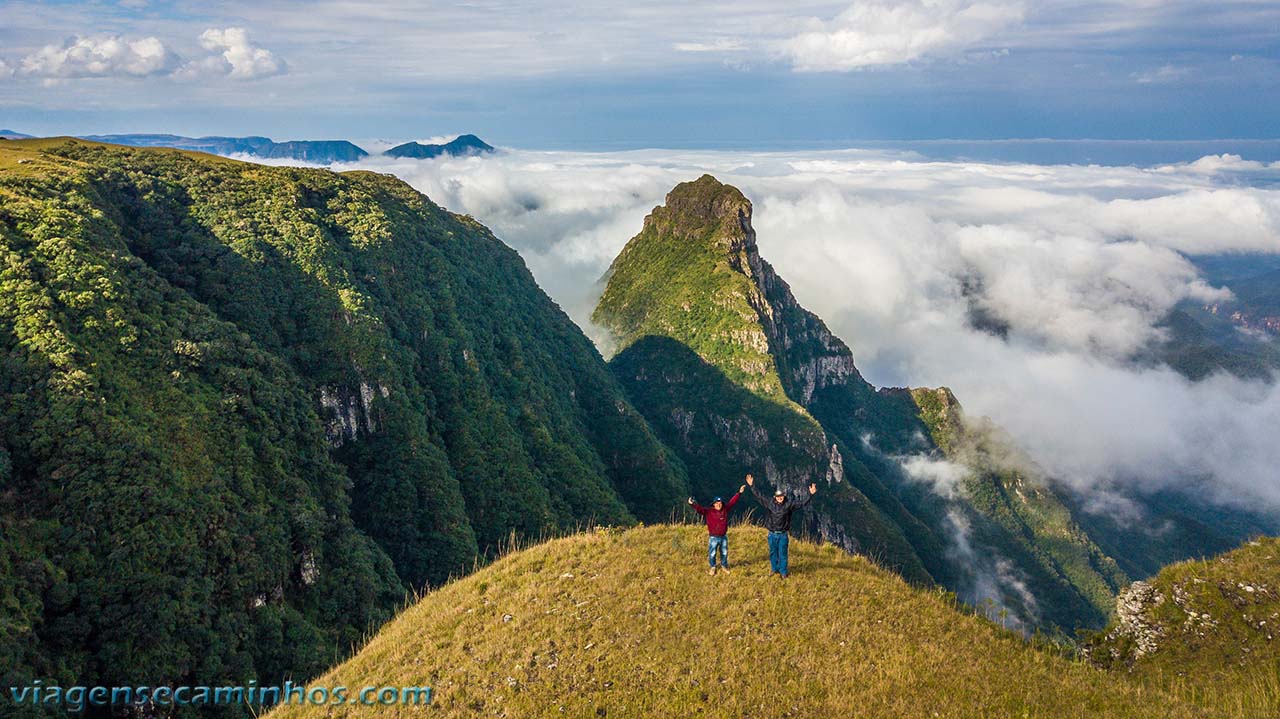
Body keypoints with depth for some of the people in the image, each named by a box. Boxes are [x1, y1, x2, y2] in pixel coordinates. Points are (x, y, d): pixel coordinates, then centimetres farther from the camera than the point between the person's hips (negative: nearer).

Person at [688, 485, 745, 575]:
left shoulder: (725, 509, 2)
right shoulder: (708, 511, -9)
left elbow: (732, 501, 5)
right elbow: (699, 508, -20)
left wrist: (739, 493, 4)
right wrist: (692, 504, -38)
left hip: (723, 537, 3)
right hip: (713, 537, -3)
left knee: (724, 553, 15)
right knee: (712, 554, 3)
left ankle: (724, 566, 35)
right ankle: (712, 567, 25)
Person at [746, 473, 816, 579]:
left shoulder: (789, 504, -5)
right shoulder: (769, 504, -1)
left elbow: (802, 502, -7)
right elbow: (759, 496, 5)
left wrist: (811, 495, -17)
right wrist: (752, 486, 3)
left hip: (783, 535, -2)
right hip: (772, 534, 2)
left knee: (782, 554, 3)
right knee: (773, 553, 13)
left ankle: (783, 572, 15)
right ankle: (775, 570, 29)